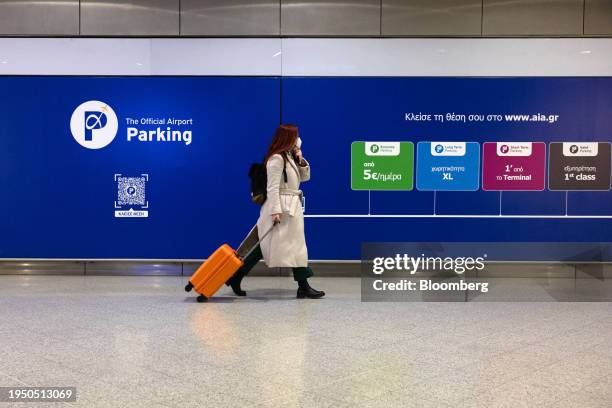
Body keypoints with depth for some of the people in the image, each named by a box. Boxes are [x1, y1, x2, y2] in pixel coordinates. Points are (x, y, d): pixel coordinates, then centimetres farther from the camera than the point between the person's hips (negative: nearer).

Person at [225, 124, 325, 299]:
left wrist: (301, 160, 5)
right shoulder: (277, 158, -14)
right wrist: (275, 211, -24)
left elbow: (305, 177, 21)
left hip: (292, 206, 10)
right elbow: (272, 188, -19)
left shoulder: (289, 157, 16)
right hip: (282, 207, -10)